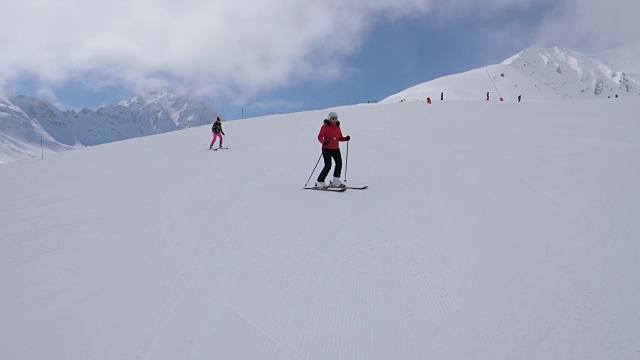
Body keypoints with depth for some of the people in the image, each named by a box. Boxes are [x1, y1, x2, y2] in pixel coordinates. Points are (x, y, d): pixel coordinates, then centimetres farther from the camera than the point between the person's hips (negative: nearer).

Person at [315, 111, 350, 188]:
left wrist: (346, 138, -7)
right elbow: (320, 137, -14)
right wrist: (324, 142, -33)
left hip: (336, 149, 6)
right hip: (327, 149, -6)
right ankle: (319, 182, -1)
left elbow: (340, 138, 13)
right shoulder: (325, 126, -9)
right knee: (328, 166, -11)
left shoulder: (337, 127, 10)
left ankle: (335, 181, 16)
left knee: (339, 164, 2)